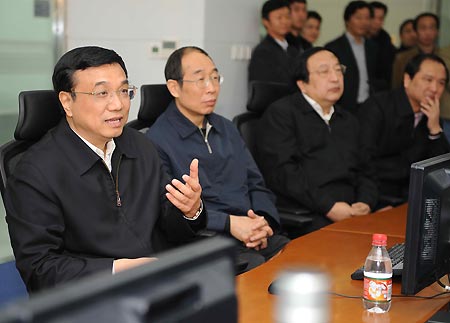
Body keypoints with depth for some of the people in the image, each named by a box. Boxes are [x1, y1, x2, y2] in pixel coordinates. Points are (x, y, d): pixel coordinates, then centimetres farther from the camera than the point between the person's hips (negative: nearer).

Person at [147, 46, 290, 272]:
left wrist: (262, 222, -3)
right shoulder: (157, 141, -3)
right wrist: (229, 223, -17)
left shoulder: (227, 129, 21)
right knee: (257, 266, -33)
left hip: (253, 237, 7)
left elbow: (256, 184, 18)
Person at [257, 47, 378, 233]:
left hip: (350, 213, 7)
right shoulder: (280, 113, 3)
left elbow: (364, 171, 23)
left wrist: (365, 203, -1)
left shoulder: (349, 121, 27)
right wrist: (328, 206, -16)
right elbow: (281, 170, -9)